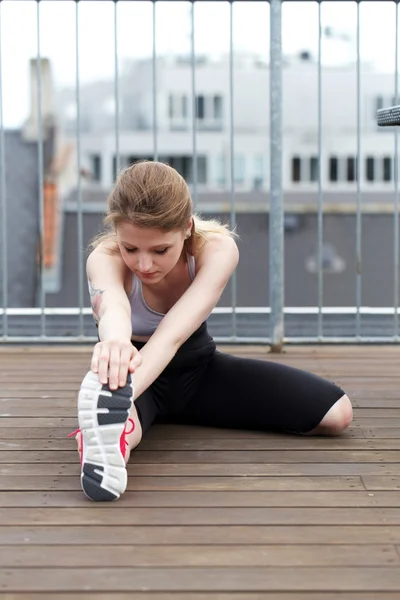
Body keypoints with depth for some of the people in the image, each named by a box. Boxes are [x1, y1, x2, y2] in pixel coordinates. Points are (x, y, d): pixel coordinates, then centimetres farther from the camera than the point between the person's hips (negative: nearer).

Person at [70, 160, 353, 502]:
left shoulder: (219, 248, -28)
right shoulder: (105, 258, -29)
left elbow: (171, 334, -45)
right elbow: (113, 308, -56)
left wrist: (124, 396, -64)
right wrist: (115, 344, -82)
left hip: (196, 368, 3)